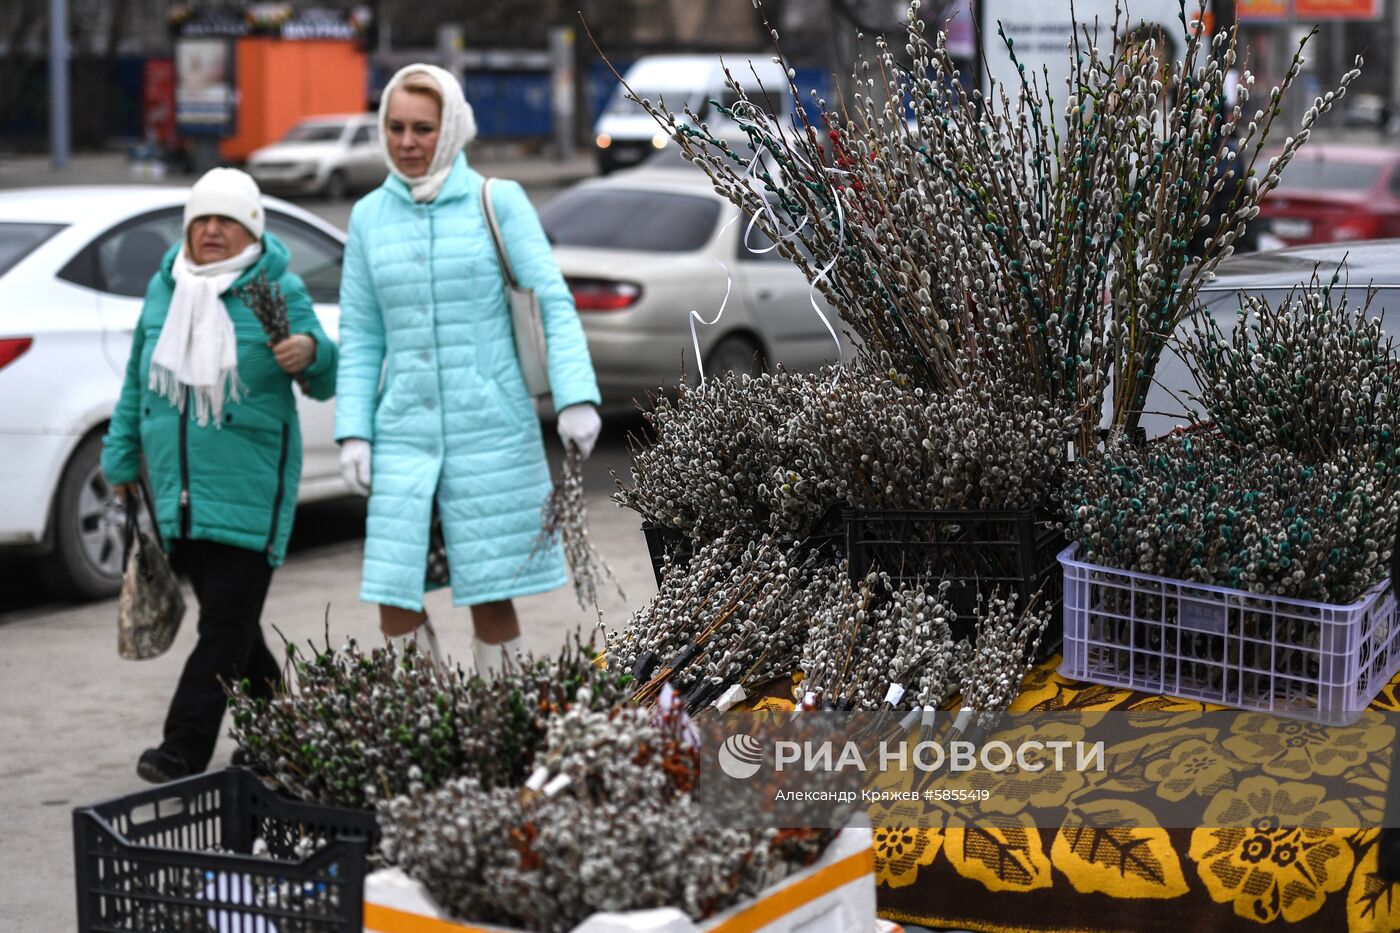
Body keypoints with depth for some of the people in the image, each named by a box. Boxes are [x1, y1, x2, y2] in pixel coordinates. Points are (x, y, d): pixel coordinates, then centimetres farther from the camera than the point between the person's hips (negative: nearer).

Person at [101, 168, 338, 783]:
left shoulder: (280, 291, -4)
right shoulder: (164, 287, 10)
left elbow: (327, 384, -5)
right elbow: (137, 380, 19)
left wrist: (310, 354, -27)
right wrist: (123, 456, 19)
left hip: (248, 492, -5)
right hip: (177, 489, 6)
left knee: (227, 622, -8)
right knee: (224, 616, 13)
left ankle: (183, 750, -9)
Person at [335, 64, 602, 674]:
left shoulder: (498, 201, -1)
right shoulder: (369, 216, 9)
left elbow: (553, 301, -6)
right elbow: (361, 337, 11)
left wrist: (576, 396, -18)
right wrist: (353, 432, 2)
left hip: (491, 430, -3)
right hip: (405, 434, 3)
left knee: (491, 598, 0)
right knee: (394, 602, -3)